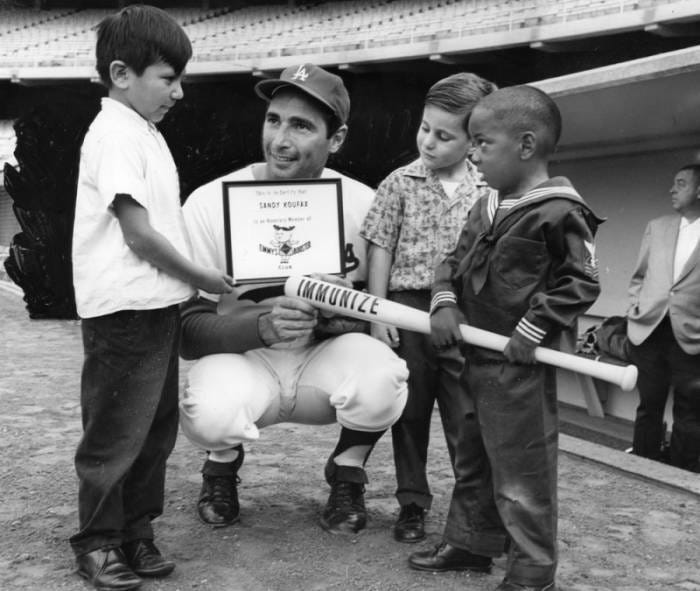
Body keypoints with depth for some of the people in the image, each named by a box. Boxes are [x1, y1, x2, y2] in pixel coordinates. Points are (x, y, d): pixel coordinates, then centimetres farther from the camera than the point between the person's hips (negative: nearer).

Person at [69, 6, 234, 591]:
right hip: (125, 310, -9)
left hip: (159, 305, 9)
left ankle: (136, 534, 26)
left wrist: (192, 276, 10)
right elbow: (138, 234, -19)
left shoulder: (145, 132, 14)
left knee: (155, 430, 15)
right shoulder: (115, 135, -15)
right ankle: (97, 543, 16)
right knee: (116, 434, 2)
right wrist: (201, 276, -9)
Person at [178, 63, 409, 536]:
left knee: (381, 379, -31)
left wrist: (336, 313, -28)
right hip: (242, 361, -1)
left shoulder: (363, 204, -8)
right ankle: (223, 463, 7)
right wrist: (260, 326, -35)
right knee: (209, 414, -34)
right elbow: (187, 328, -16)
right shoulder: (210, 204, -13)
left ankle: (348, 473, 4)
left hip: (327, 358, 1)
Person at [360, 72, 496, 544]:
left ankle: (471, 506, 16)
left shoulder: (486, 190, 3)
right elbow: (381, 251, 0)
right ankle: (413, 504, 25)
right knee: (411, 412, 11)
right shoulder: (400, 184, -1)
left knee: (467, 416, 4)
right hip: (409, 308, 0)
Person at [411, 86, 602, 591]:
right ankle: (473, 544, 37)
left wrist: (533, 328, -17)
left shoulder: (558, 213, -16)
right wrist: (444, 302, -4)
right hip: (477, 359, 9)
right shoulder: (486, 208, 9)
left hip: (520, 366, -9)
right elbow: (455, 262, 15)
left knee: (522, 473, 1)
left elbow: (582, 282, -16)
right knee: (477, 461, 21)